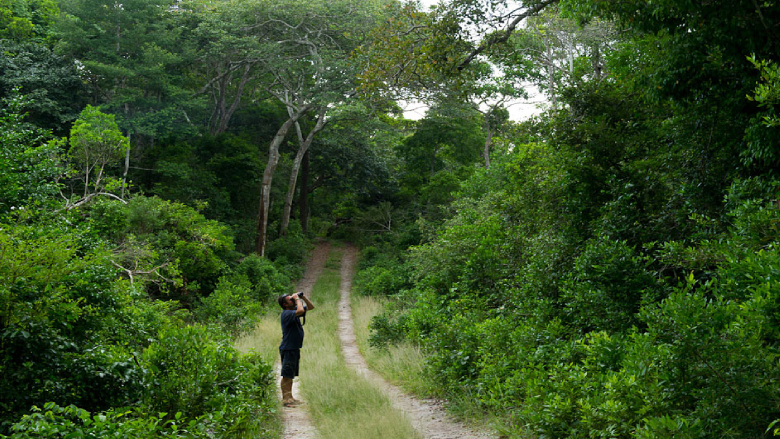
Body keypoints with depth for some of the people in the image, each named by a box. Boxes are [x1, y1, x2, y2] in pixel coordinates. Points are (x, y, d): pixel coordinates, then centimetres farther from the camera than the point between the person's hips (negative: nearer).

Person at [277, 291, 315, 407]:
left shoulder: (294, 310, 10)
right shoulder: (286, 313, -17)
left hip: (295, 348, 9)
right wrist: (297, 299, -19)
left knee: (291, 375, 15)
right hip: (288, 349, -9)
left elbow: (311, 307, 20)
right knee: (287, 375, -6)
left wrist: (303, 297, 4)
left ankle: (290, 397, 22)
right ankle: (285, 399, -3)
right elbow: (300, 311, -36)